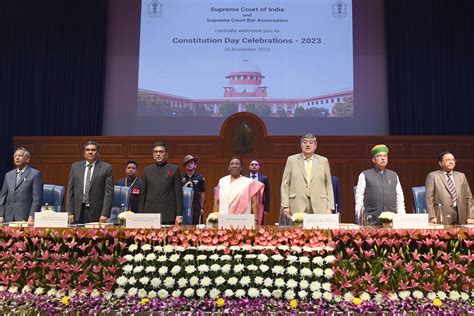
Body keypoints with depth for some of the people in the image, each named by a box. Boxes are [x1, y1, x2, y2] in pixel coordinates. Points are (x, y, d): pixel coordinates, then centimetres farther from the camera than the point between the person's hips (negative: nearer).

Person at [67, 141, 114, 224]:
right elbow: (70, 190, 10)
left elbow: (109, 192, -4)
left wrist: (105, 214, -11)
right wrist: (70, 212, 3)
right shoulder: (75, 166, 11)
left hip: (97, 212, -2)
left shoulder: (106, 168, 0)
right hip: (78, 212, 3)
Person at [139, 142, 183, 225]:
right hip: (150, 213, 2)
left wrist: (179, 214, -5)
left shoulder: (174, 169, 4)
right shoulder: (147, 170, 12)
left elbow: (178, 194, 1)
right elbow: (143, 194, 13)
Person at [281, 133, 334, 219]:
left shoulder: (323, 161, 10)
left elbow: (328, 185, 9)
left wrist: (329, 208, 1)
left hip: (319, 208, 1)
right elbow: (285, 184, 6)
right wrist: (285, 206, -2)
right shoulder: (291, 160, 8)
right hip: (297, 207, -1)